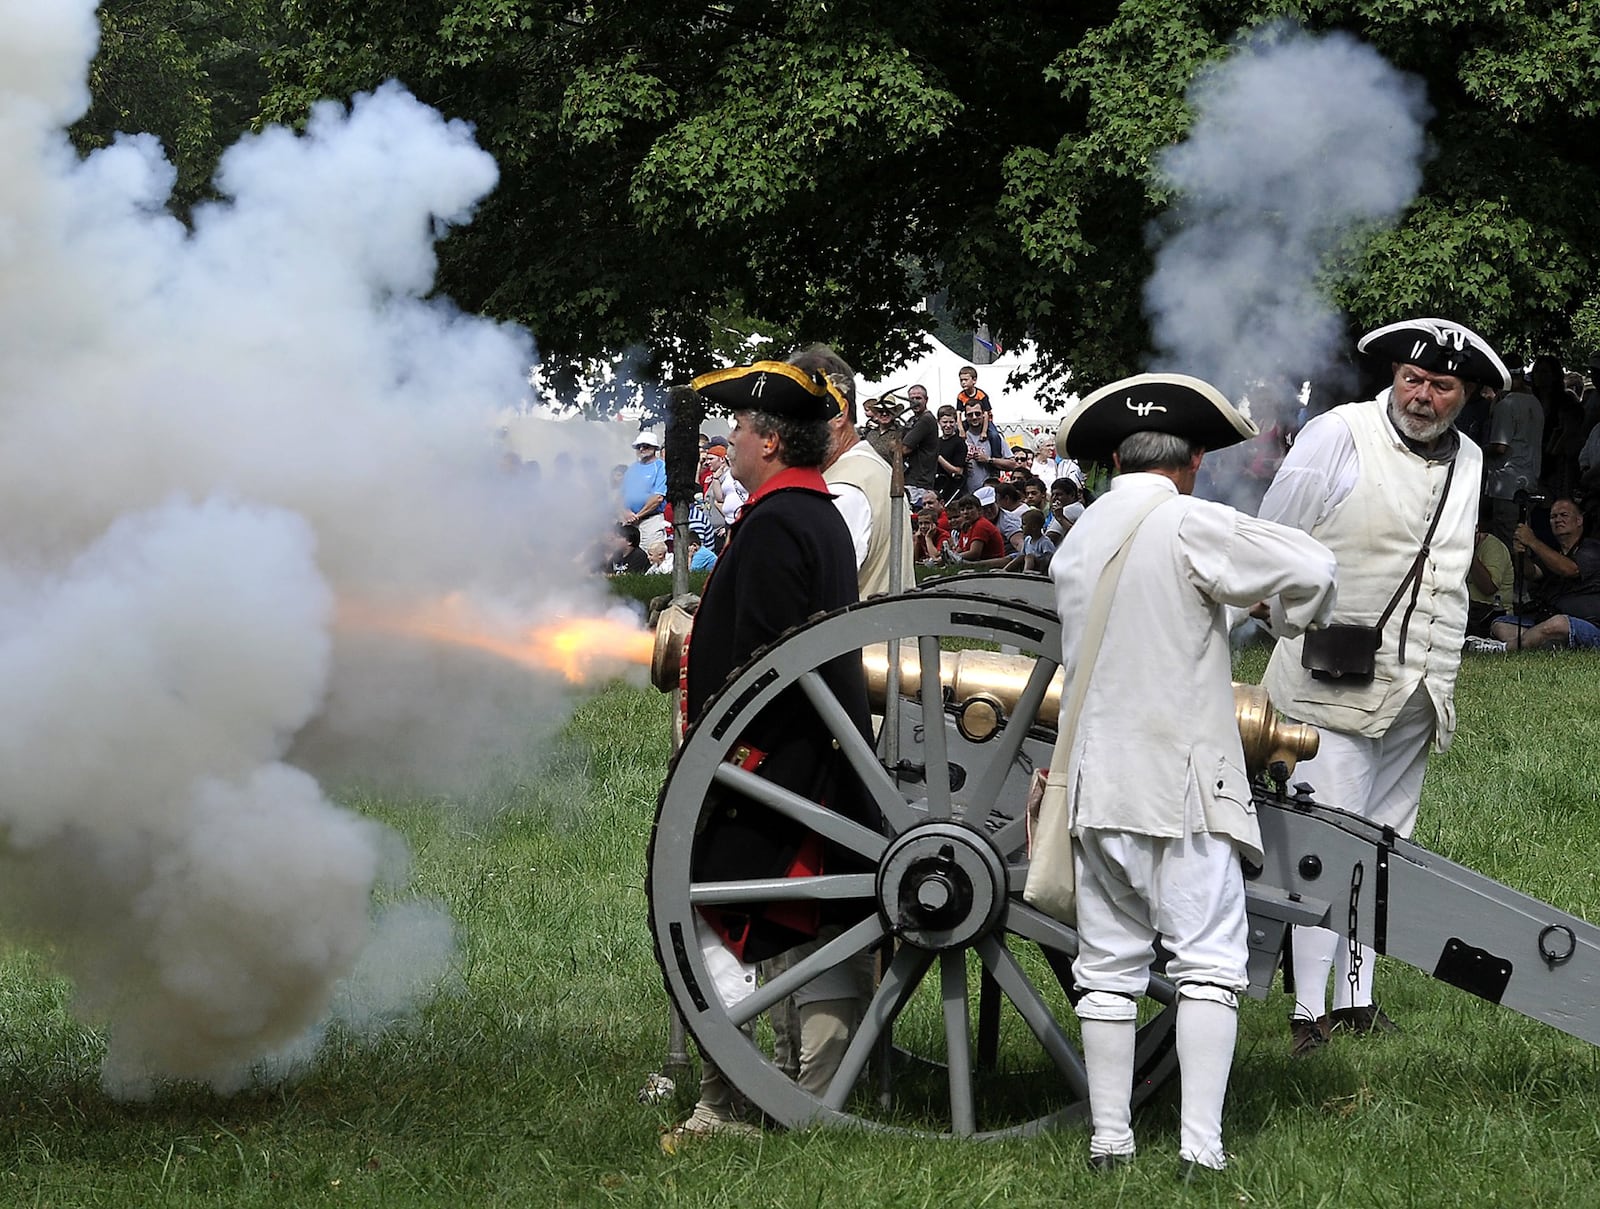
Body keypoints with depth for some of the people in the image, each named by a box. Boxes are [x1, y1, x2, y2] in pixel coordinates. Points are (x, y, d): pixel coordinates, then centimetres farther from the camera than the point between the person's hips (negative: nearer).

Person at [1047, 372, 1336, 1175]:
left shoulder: (1075, 543, 12)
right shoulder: (1189, 527, -9)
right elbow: (1312, 569, -13)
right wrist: (1292, 622, 8)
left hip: (1096, 779, 6)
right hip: (1183, 783, -6)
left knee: (1109, 968, 10)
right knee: (1207, 960, -3)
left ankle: (1108, 1138, 10)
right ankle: (1200, 1143, -9)